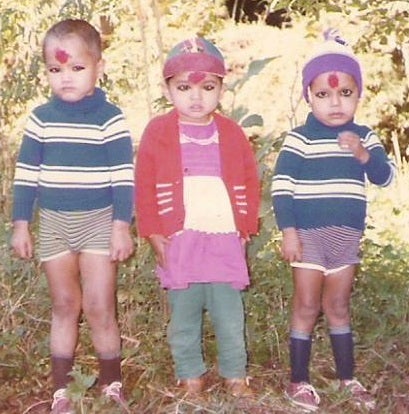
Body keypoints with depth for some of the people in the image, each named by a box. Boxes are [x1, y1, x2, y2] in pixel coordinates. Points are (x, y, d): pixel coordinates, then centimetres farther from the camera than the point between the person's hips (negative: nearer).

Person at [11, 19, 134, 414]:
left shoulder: (110, 118, -6)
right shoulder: (40, 118, 2)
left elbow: (123, 177, -6)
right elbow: (26, 175, 6)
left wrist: (122, 226, -10)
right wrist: (20, 226, 4)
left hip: (99, 220, -3)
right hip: (53, 222, 3)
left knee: (98, 307, -4)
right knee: (64, 306, 11)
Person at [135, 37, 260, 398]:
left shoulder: (231, 133, 4)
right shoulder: (158, 132, -1)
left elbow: (251, 183, 8)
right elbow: (145, 187, -1)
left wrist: (246, 227, 2)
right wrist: (154, 234, -5)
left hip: (226, 241, 1)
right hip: (178, 243, -1)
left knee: (230, 316, 7)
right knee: (184, 317, 10)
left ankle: (236, 376, 22)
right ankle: (190, 376, 24)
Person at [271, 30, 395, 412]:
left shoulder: (364, 137, 4)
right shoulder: (298, 139, -9)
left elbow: (385, 177, -2)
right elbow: (281, 187, -11)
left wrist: (364, 155, -20)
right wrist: (288, 231, -16)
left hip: (346, 236, 4)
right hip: (308, 234, -4)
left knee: (338, 307, 16)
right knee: (307, 307, 4)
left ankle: (347, 378, 27)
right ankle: (298, 381, 14)